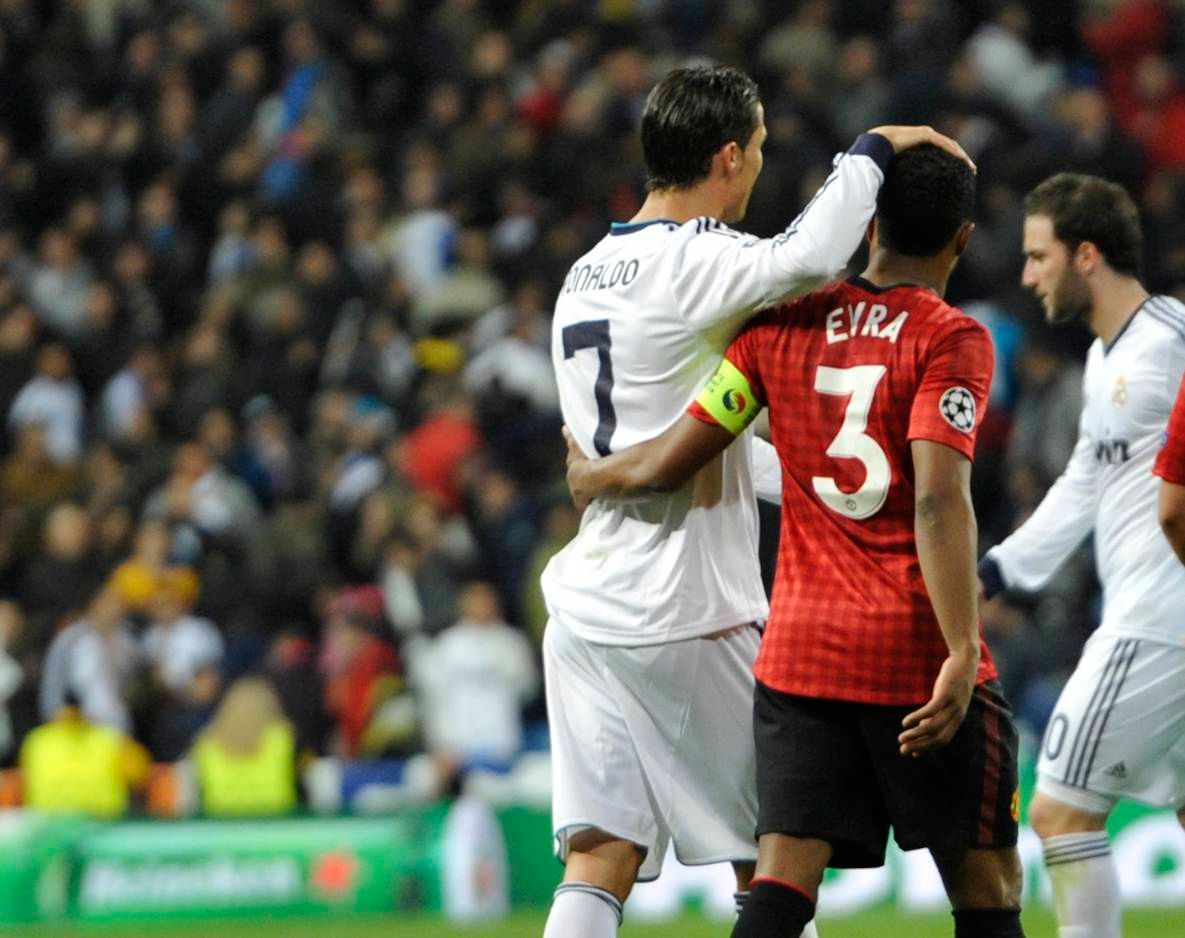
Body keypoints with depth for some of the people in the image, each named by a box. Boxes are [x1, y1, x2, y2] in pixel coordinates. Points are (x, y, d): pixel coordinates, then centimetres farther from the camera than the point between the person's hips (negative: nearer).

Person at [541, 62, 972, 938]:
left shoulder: (584, 278, 16)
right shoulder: (693, 263, -11)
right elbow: (808, 259, -33)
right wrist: (871, 150, -16)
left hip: (588, 610, 7)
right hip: (688, 616, -7)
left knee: (598, 866, 1)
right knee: (773, 863, 6)